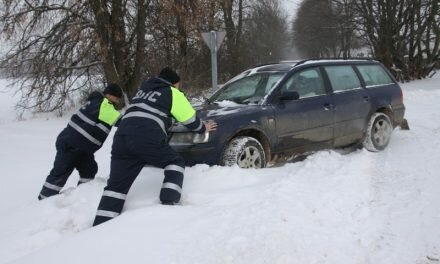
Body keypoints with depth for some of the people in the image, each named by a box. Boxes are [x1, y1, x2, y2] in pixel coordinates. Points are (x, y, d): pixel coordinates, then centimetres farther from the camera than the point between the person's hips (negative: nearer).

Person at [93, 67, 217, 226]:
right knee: (176, 163, 15)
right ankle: (169, 203, -1)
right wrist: (203, 128, 39)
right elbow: (190, 119, 20)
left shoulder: (144, 90, 34)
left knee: (116, 185, 8)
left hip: (122, 136, 6)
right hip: (147, 138, -6)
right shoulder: (172, 93, 16)